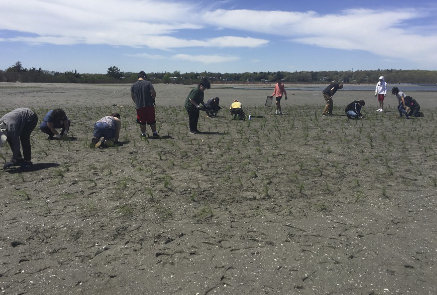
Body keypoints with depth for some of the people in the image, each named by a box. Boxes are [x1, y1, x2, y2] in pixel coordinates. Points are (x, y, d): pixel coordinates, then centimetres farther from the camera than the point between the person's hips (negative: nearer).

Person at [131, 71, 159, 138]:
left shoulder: (134, 85, 3)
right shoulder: (148, 83, -6)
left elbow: (132, 96, 11)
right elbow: (153, 93, -10)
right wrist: (153, 98, 11)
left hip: (139, 106, 2)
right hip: (149, 105, -2)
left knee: (142, 121, 11)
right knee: (152, 120, 9)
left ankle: (143, 134, 16)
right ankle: (154, 133, 14)